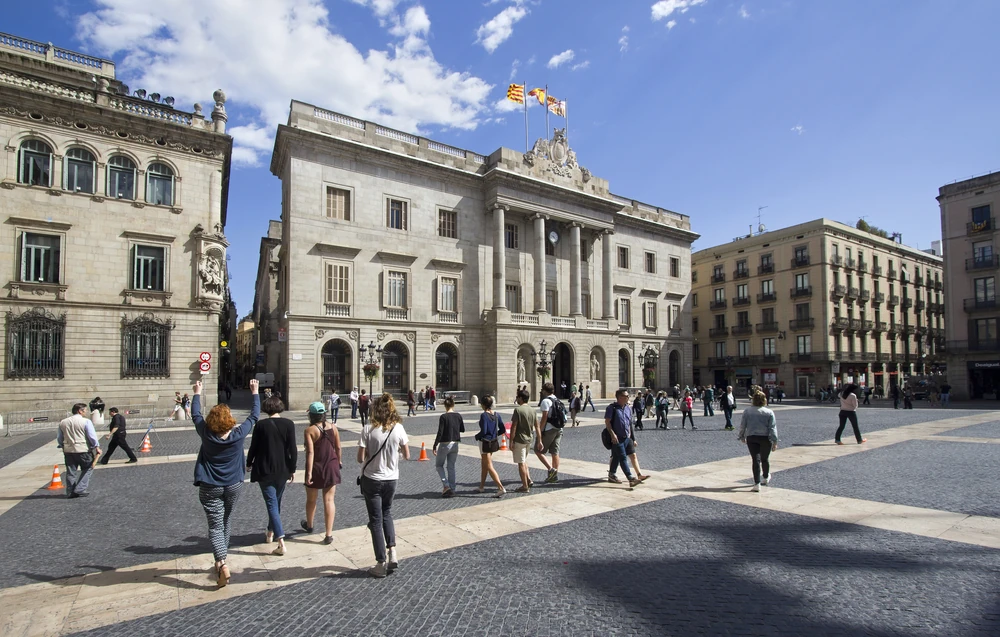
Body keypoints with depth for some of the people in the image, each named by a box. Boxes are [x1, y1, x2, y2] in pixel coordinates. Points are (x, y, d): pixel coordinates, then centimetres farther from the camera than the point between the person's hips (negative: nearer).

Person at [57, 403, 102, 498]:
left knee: (71, 472, 12)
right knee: (87, 469, 7)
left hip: (68, 450, 5)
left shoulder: (63, 422, 8)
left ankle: (70, 492, 16)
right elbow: (92, 436, -11)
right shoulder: (86, 421, -9)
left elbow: (59, 438, 16)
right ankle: (80, 489, -1)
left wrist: (62, 447, 29)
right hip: (83, 450, -5)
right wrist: (97, 447, -3)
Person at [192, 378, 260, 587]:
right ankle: (223, 556, 35)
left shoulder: (206, 435, -14)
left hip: (210, 488, -2)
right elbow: (254, 415, -1)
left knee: (215, 526, -2)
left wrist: (197, 393, 16)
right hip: (234, 486, 2)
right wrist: (255, 392, 9)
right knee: (225, 522, 21)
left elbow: (195, 414, 3)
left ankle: (222, 564, -19)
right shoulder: (238, 435, -15)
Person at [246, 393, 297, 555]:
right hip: (282, 471, 2)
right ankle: (271, 533, 38)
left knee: (271, 504, -1)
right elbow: (293, 449, -8)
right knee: (276, 502, 22)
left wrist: (249, 464, 16)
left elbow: (253, 447, -2)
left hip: (264, 470, -2)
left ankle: (281, 542, -9)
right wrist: (292, 469, 3)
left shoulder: (261, 425, -10)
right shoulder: (289, 424, -8)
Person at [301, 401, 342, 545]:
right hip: (331, 467, 3)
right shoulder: (333, 427, -3)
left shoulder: (309, 430, -14)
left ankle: (309, 525, 43)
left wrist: (309, 472, -20)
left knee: (311, 500, 20)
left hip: (316, 468, -2)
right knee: (329, 500, 5)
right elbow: (338, 448, 3)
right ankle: (329, 534, 4)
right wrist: (338, 462, 18)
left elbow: (310, 452, -20)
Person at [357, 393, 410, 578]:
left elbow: (360, 458, -14)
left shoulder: (368, 429, -15)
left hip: (371, 479, -3)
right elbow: (406, 455, -1)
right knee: (386, 513, 26)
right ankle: (392, 552, 16)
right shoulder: (398, 428, -8)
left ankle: (382, 564, 16)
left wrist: (371, 454, 7)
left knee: (376, 520, 9)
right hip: (391, 479, 3)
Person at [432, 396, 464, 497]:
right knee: (451, 467, 15)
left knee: (439, 465, 13)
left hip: (444, 444, -5)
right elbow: (463, 430, 10)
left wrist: (434, 446, -10)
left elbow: (440, 433, -16)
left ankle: (446, 486, 0)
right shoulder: (458, 416, 0)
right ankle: (451, 489, 15)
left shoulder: (443, 417, -14)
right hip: (455, 444, 5)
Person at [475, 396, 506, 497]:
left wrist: (477, 436, -5)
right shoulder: (497, 415, 1)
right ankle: (481, 486, 32)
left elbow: (483, 431, -23)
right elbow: (503, 430, 4)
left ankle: (501, 488, -8)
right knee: (484, 464, 22)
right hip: (494, 442, 8)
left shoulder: (483, 415, -18)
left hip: (485, 443, -8)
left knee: (489, 467, -2)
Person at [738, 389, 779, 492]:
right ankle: (766, 478, 41)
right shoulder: (769, 412, -2)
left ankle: (757, 483, -6)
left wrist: (742, 436, 14)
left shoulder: (747, 411, -1)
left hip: (751, 438, 0)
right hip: (765, 438, 0)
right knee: (765, 459, 18)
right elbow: (773, 428, -6)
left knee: (755, 460, 0)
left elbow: (742, 425, 1)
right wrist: (774, 441, -3)